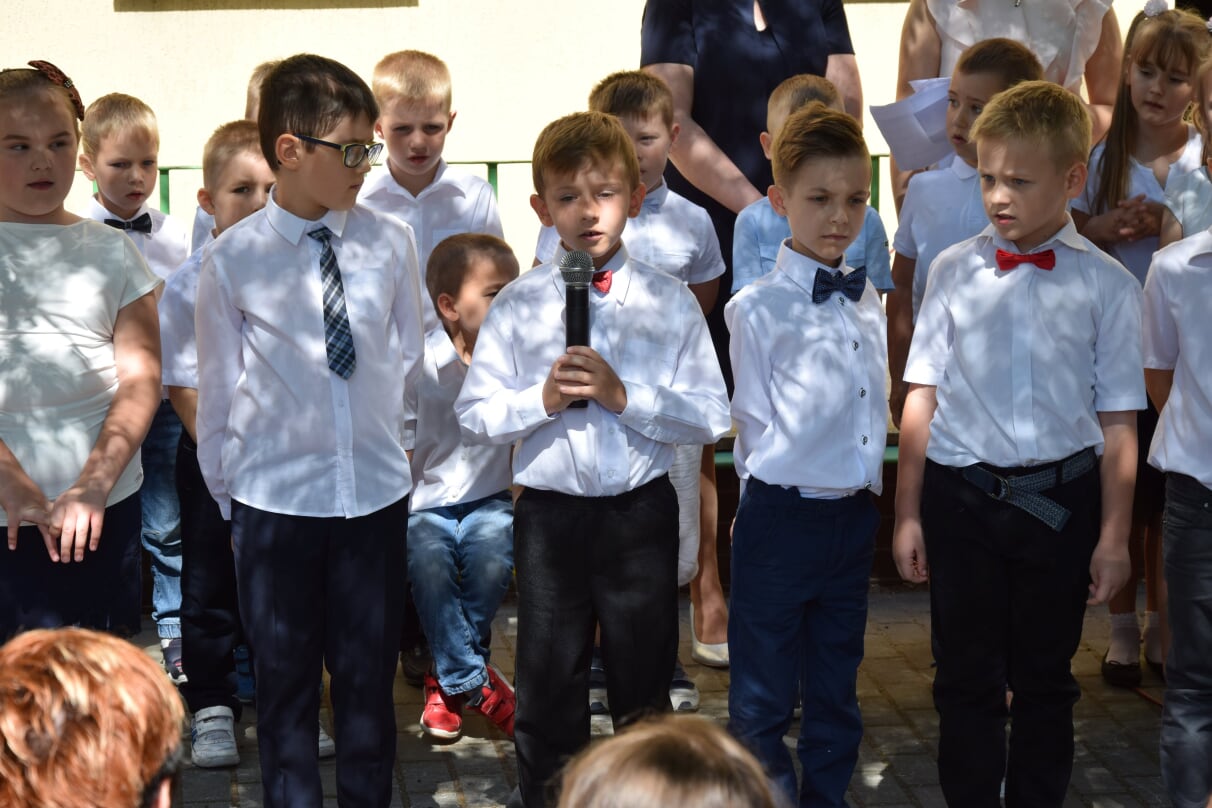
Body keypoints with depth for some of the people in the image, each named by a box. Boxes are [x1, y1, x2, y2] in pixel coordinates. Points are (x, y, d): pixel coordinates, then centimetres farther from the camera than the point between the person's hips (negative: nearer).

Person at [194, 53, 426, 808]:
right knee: (285, 675, 12)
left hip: (377, 491, 1)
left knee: (370, 671, 12)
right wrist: (224, 489, 7)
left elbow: (410, 360, 6)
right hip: (277, 499, -1)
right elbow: (218, 391, 1)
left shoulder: (391, 243, -6)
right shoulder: (232, 260, -9)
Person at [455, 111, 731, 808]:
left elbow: (711, 418, -8)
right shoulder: (519, 305, -1)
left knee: (644, 685, 14)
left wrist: (624, 395, -19)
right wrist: (541, 398, -17)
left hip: (641, 514, 0)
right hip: (549, 514, 0)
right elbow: (475, 415, -1)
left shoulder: (670, 301, -3)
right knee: (548, 687, 12)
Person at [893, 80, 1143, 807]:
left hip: (1060, 500, -1)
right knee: (967, 677, 10)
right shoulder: (955, 271, 1)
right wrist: (908, 513, 3)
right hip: (961, 495, 1)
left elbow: (1117, 422, -1)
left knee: (1044, 678, 12)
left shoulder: (1108, 285, -3)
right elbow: (922, 396, 4)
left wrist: (1114, 536, -1)